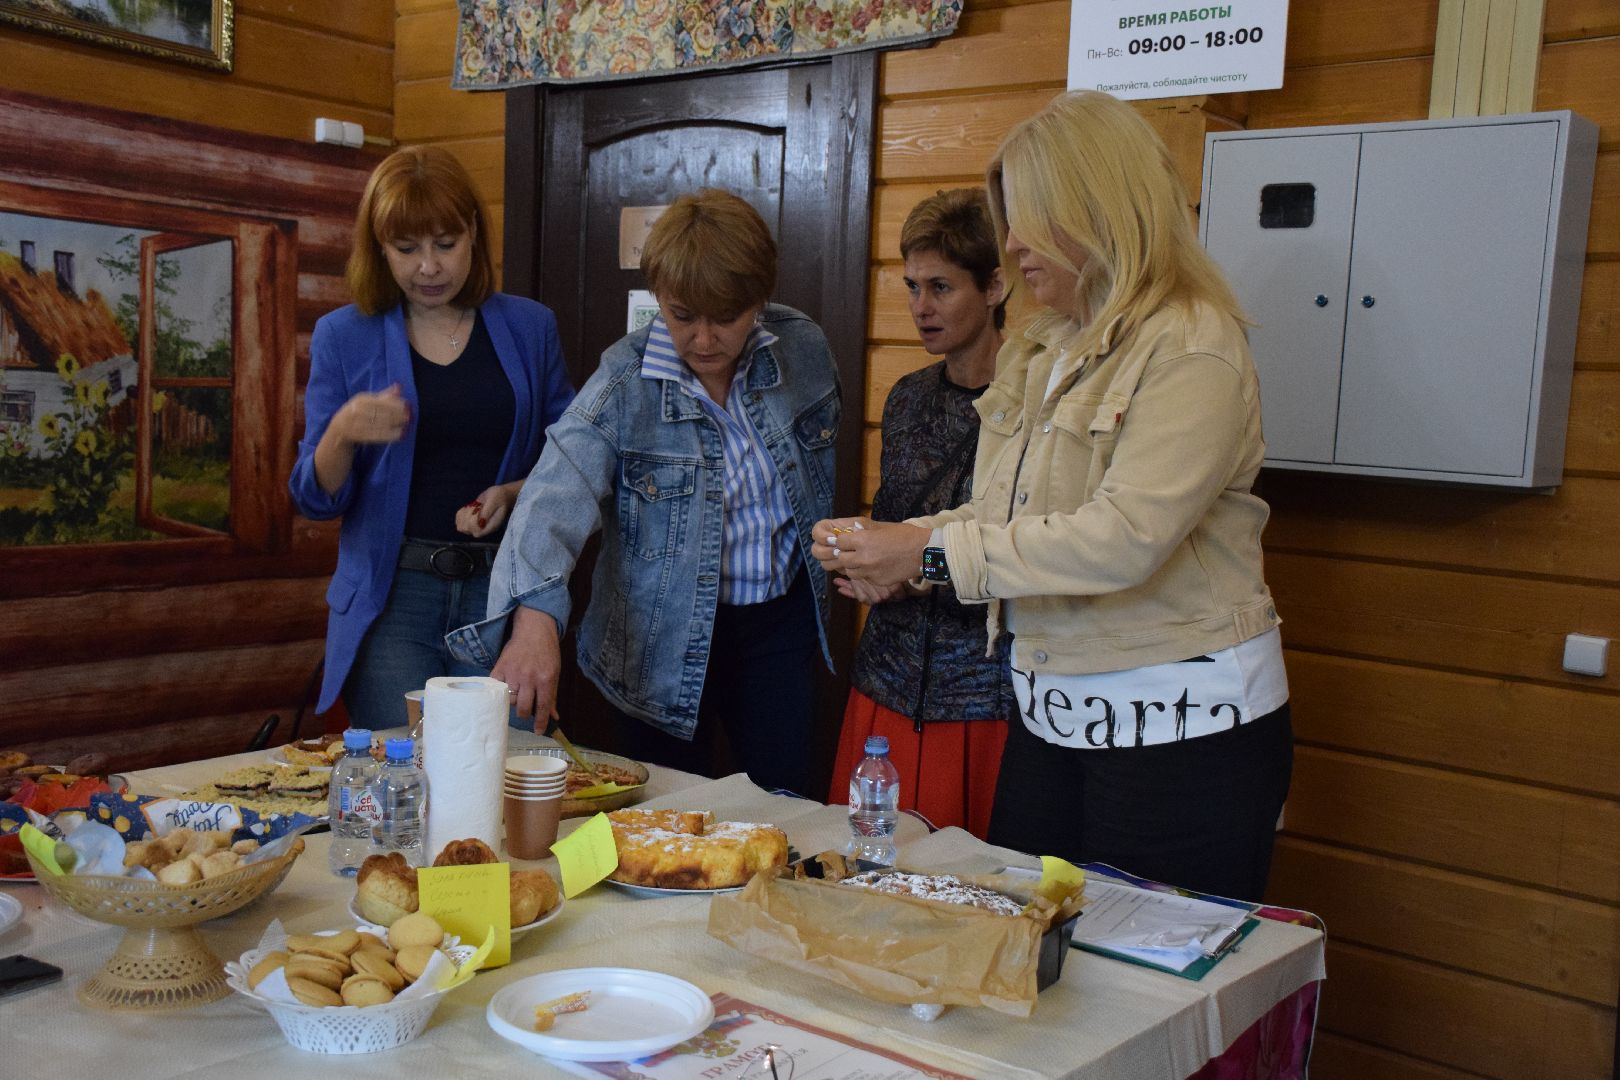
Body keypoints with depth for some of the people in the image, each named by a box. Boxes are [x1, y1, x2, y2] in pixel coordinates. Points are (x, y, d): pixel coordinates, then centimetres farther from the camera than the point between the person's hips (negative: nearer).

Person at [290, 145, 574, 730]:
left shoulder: (528, 328, 6)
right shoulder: (343, 337, 3)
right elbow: (316, 499, 3)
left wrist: (515, 494, -11)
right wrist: (341, 434, -18)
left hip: (502, 594, 1)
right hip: (391, 596, -1)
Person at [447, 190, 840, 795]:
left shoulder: (804, 348, -6)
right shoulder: (624, 381, -17)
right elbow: (556, 496, -30)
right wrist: (534, 616, -47)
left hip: (781, 621, 3)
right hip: (664, 644, -2)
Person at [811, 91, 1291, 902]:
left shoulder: (1191, 348, -14)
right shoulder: (1035, 354, 12)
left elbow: (1123, 538, -25)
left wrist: (934, 551, -21)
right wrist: (881, 547, -4)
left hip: (1181, 727, -7)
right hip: (1053, 713, 8)